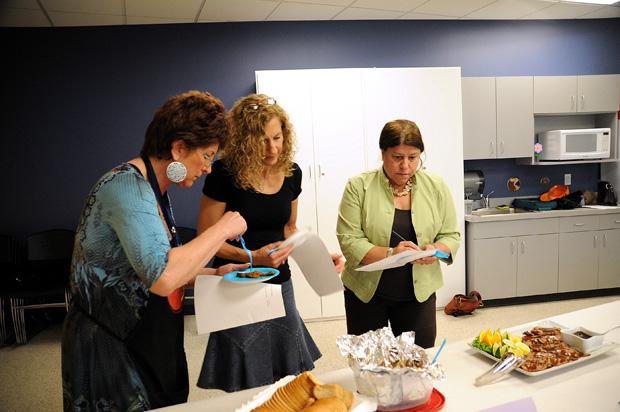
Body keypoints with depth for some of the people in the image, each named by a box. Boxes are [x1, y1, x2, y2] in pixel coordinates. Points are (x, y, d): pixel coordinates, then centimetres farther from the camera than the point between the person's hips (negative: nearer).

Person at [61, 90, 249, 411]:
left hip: (143, 344, 9)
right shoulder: (127, 186, -23)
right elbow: (162, 278, -36)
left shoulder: (152, 190, 7)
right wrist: (222, 229, -24)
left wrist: (214, 273, 6)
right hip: (109, 350, -9)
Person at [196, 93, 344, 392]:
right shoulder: (224, 174, -15)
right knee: (247, 389, 5)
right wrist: (252, 257, -23)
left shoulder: (291, 173, 0)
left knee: (290, 376, 13)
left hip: (280, 282, 5)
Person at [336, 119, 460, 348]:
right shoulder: (358, 187, -9)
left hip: (419, 292, 2)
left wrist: (436, 250, -18)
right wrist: (389, 254, -26)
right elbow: (348, 240, -12)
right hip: (366, 293, -1)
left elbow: (451, 235, 4)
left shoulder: (436, 187, 0)